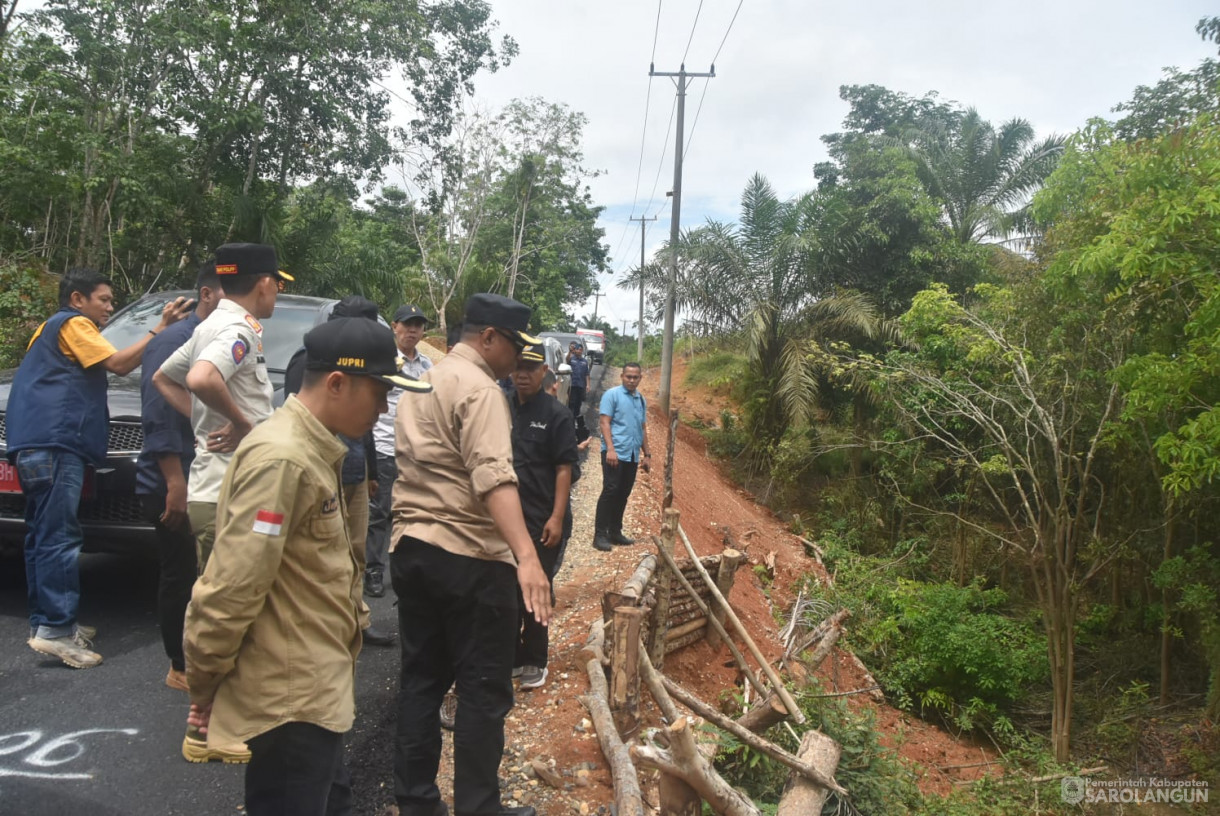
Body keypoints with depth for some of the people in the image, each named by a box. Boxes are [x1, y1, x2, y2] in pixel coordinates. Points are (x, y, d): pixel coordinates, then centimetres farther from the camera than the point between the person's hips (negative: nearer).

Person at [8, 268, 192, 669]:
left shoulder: (50, 329, 30)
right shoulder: (73, 324, 0)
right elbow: (119, 364, -11)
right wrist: (160, 327, -11)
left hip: (35, 444, 11)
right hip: (55, 441, -11)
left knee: (43, 534, 11)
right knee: (60, 536, -14)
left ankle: (44, 621, 16)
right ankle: (56, 629, -16)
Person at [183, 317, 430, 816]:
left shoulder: (313, 451, 9)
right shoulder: (282, 459, -23)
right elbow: (230, 589, -24)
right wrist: (205, 686, -13)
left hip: (313, 694, 10)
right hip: (288, 703, -10)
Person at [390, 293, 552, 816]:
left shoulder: (424, 382, 16)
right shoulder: (478, 388, -13)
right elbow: (494, 477, -27)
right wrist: (526, 556, -36)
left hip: (410, 548, 9)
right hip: (468, 557, -9)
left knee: (421, 680, 15)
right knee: (485, 691, 1)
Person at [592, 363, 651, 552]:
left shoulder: (641, 399, 16)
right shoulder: (612, 395, -4)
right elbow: (605, 423, -11)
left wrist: (646, 454, 19)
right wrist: (610, 449, -21)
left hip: (632, 455, 7)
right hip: (615, 453, -7)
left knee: (623, 494, 10)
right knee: (610, 491, -9)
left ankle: (615, 532, 19)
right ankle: (600, 535, -5)